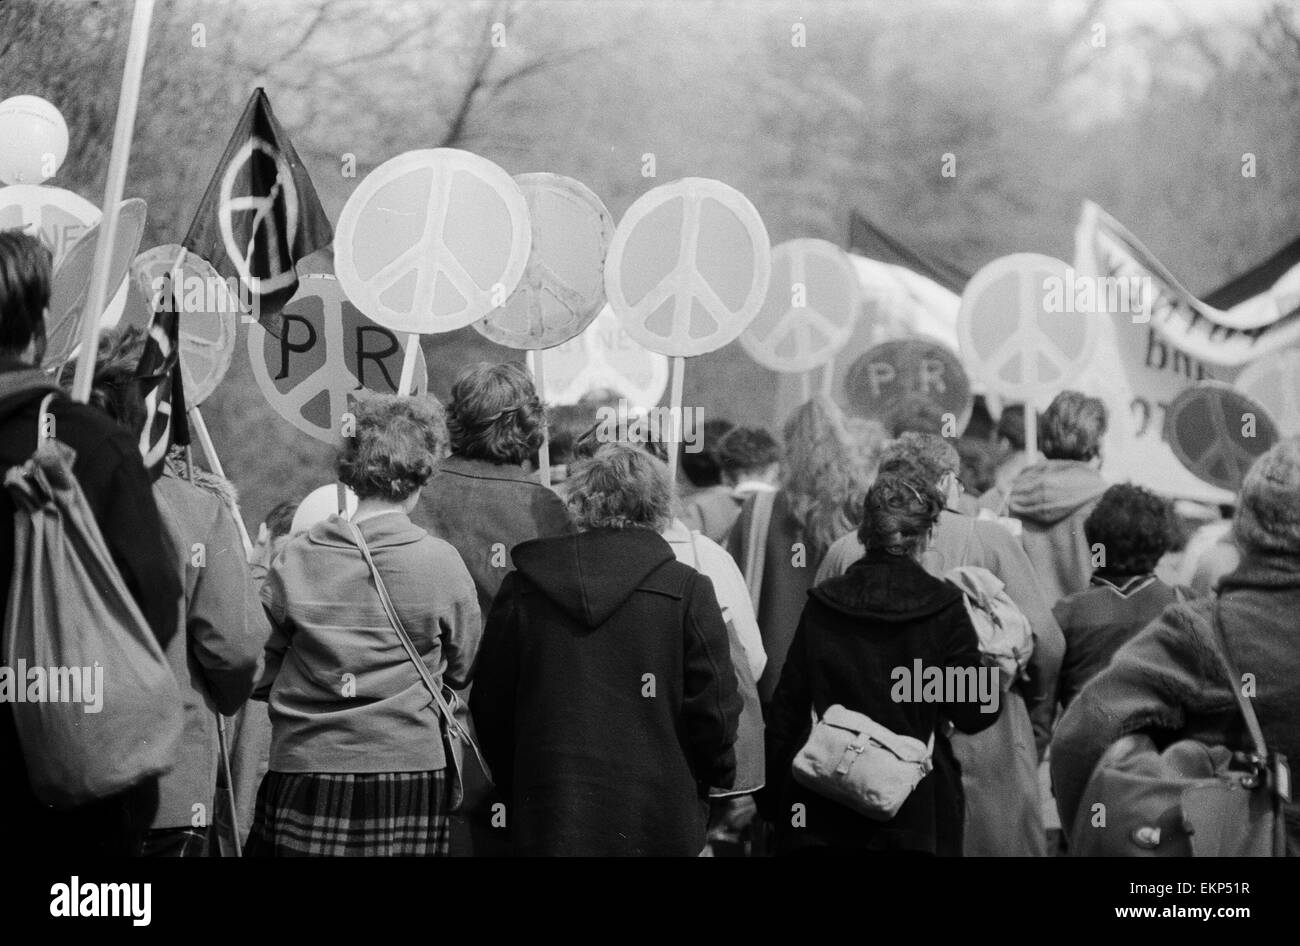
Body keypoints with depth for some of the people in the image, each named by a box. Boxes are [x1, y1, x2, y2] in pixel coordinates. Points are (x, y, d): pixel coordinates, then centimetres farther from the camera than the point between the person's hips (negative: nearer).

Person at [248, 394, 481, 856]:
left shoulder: (294, 559, -3)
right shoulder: (442, 562, -7)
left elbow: (257, 677, 3)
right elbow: (462, 670, 8)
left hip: (302, 771, 1)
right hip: (409, 774, -1)